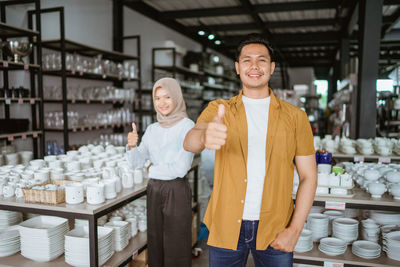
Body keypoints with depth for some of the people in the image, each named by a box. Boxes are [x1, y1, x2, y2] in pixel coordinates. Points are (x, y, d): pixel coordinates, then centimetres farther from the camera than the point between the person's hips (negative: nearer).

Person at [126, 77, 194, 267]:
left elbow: (181, 168, -18)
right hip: (154, 191, 6)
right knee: (155, 244, 17)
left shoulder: (187, 126, -11)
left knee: (175, 250, 6)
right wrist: (132, 146, -14)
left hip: (176, 192, -6)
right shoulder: (152, 129, 8)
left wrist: (153, 170, -3)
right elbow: (136, 163, 5)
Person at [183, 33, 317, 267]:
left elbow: (308, 176, 1)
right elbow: (189, 142, -18)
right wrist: (204, 136, -42)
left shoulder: (295, 117, 1)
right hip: (226, 227, 0)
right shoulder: (218, 109, 1)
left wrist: (294, 230, -8)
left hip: (275, 230, 0)